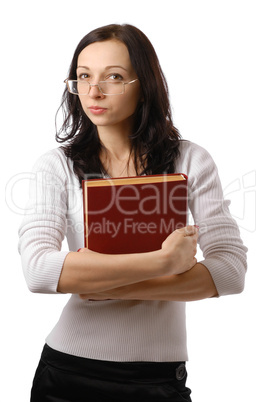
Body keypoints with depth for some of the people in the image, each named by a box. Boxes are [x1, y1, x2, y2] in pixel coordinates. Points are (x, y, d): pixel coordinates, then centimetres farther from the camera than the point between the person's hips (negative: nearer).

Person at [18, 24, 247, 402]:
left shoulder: (191, 161, -2)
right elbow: (38, 270, -19)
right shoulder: (56, 166, -5)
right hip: (70, 369, 0)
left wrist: (114, 288, -17)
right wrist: (164, 261, -23)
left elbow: (230, 270, -9)